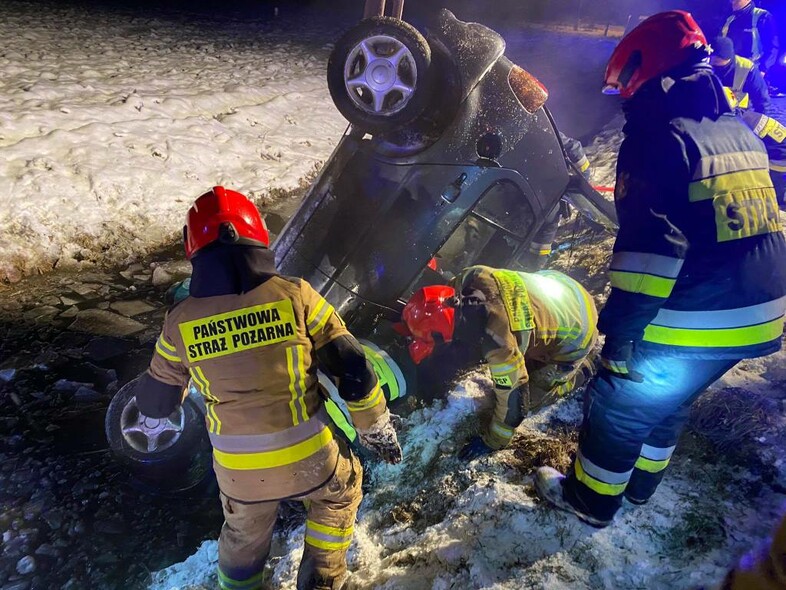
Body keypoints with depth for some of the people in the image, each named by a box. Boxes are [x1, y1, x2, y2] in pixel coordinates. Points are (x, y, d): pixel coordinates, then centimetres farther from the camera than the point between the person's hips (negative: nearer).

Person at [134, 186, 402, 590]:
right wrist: (377, 428, 6)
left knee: (243, 536, 33)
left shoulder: (180, 323, -9)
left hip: (239, 473, 2)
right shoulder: (294, 296, -14)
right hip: (309, 460, -1)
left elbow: (154, 405, 7)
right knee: (341, 489, 33)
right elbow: (354, 370, -9)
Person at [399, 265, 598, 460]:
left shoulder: (499, 345, -41)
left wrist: (492, 441, -11)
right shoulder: (471, 277, -24)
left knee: (531, 398, 3)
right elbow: (449, 290, 2)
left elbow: (513, 399, -26)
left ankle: (582, 369, 17)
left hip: (575, 334, -6)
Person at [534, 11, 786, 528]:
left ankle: (590, 499, 30)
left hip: (693, 324, -8)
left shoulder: (661, 137, -16)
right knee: (669, 401, 27)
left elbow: (652, 244, -25)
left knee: (620, 406, 11)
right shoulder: (740, 131, 12)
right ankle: (640, 482, 46)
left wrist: (622, 330, -20)